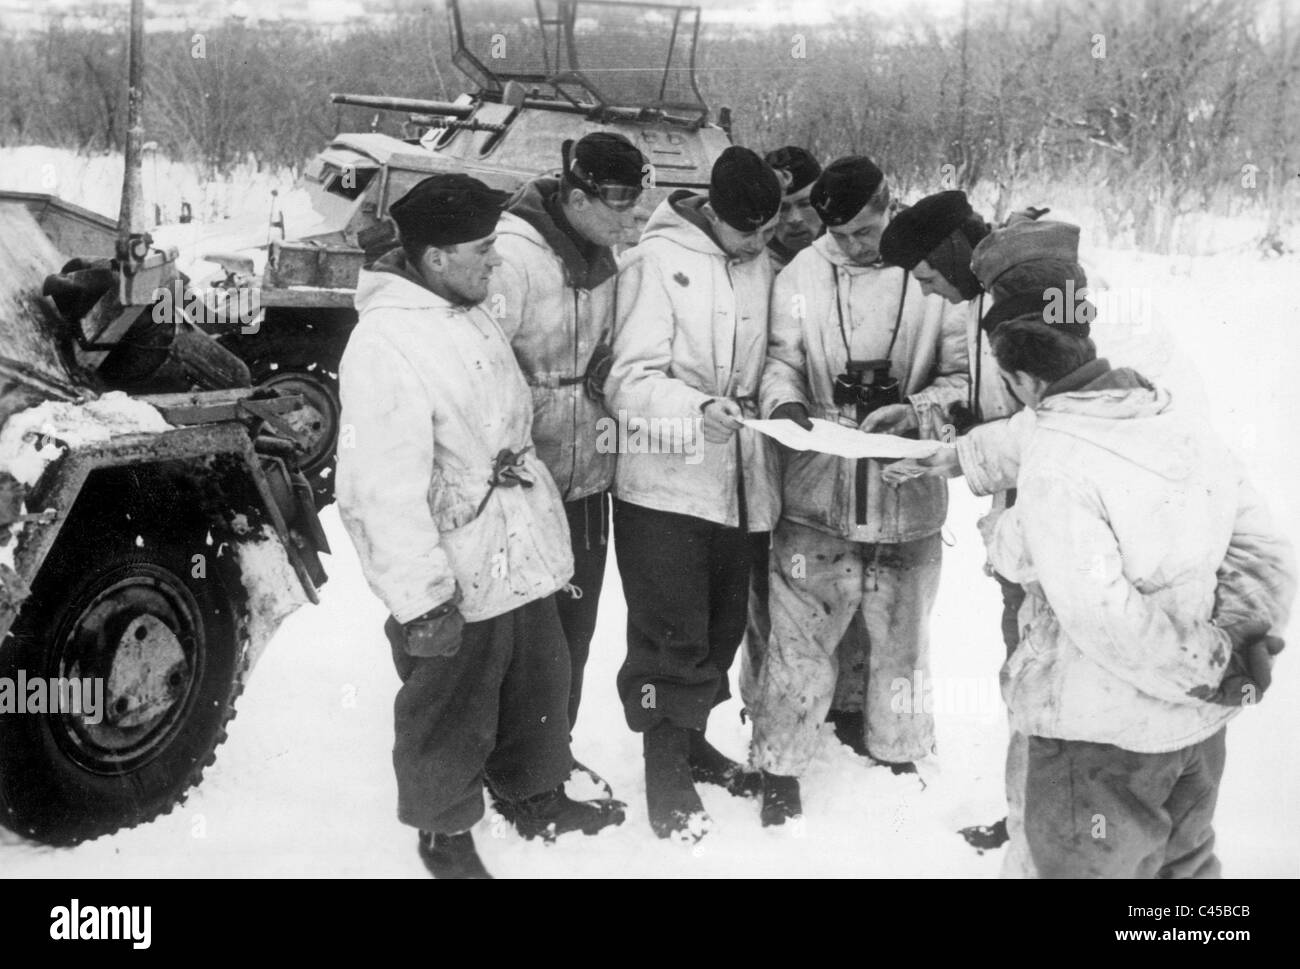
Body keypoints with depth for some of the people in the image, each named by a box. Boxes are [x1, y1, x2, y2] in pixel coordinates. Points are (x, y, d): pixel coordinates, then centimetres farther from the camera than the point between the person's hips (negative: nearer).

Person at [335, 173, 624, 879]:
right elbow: (385, 492, -26)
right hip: (455, 584, -9)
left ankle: (533, 796, 46)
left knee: (539, 685, 24)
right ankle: (445, 833, 35)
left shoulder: (468, 314, 6)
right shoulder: (385, 345, -23)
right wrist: (422, 600, -25)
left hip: (521, 556, 9)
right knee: (450, 715, 12)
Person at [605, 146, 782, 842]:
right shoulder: (658, 261, -12)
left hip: (735, 481, 6)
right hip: (664, 481, -6)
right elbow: (631, 380, -17)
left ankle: (691, 738, 36)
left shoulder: (760, 265, 8)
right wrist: (698, 407, -33)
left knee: (722, 625, 16)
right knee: (672, 634, 0)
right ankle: (665, 767, 18)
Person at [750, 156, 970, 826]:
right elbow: (781, 359, 3)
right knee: (799, 633, 3)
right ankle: (780, 766, 22)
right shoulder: (803, 274, -1)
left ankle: (899, 754, 40)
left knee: (901, 633, 17)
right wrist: (785, 401, -17)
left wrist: (916, 412, -19)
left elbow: (960, 375, -2)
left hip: (909, 500, 1)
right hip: (817, 496, 0)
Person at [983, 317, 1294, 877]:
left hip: (1102, 734, -7)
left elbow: (1105, 619, -29)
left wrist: (1211, 667, -18)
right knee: (1185, 863, 27)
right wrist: (1236, 637, -11)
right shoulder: (1188, 431, -1)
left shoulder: (1053, 465, -24)